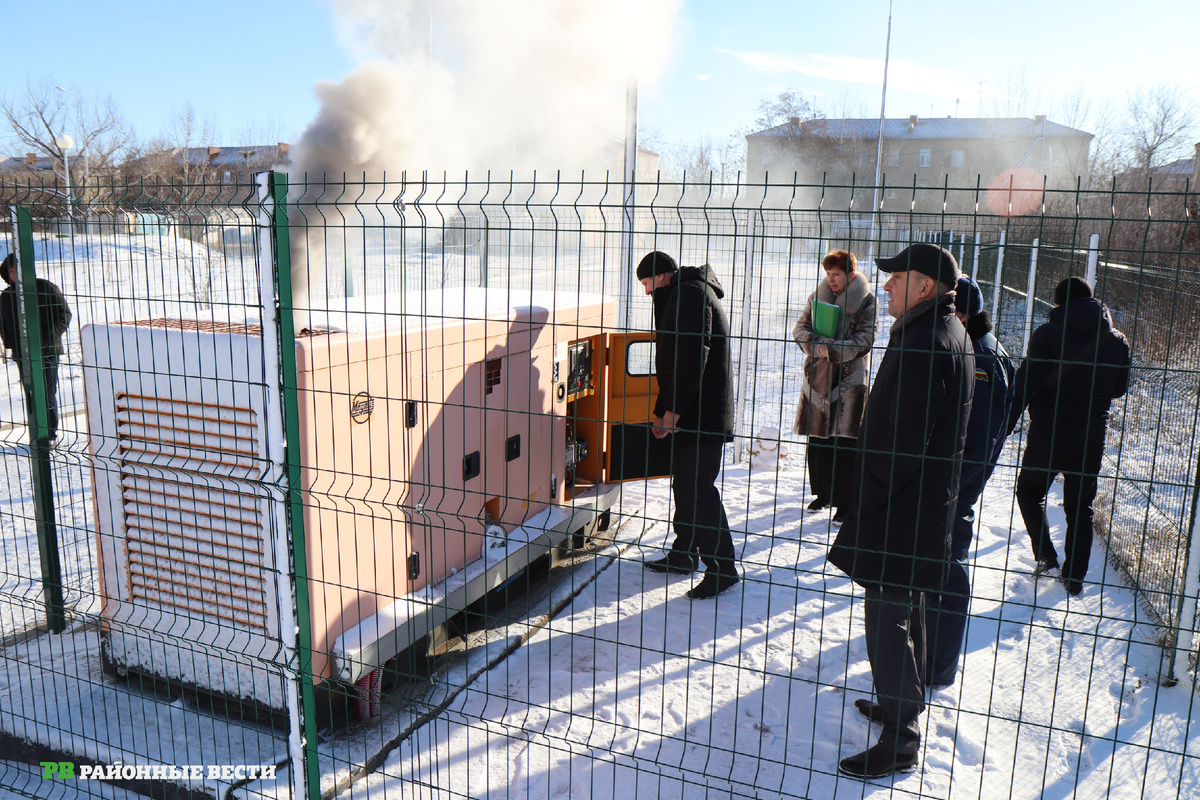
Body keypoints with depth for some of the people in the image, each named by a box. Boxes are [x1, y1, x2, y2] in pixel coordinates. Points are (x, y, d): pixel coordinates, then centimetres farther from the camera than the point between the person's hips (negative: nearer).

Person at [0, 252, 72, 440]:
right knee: (31, 396, 7)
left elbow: (65, 314, -2)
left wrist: (48, 337, -12)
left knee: (48, 394, -3)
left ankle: (51, 434, 5)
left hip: (47, 351, -4)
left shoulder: (45, 288, -3)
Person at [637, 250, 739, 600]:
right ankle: (684, 554, 28)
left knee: (698, 487, -9)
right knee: (683, 482, 16)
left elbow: (694, 355, -23)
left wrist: (673, 410, -21)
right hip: (687, 412, 11)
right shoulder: (677, 298, 22)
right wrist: (662, 411, 17)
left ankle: (722, 568, -1)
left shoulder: (690, 293, -12)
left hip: (703, 411, -11)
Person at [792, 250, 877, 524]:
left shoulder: (866, 301, -2)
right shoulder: (817, 297, 9)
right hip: (818, 377, 4)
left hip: (849, 380, -4)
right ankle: (823, 493, 26)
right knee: (818, 439, 10)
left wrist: (833, 349, -20)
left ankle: (844, 501, 5)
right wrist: (817, 345, -15)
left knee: (845, 443, -5)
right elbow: (799, 327, 5)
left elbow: (865, 339, -9)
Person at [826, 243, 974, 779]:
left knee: (888, 618, -2)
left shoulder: (923, 344, -22)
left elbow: (904, 442, -25)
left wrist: (866, 503, -15)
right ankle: (905, 703, 39)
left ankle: (901, 742, 8)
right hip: (926, 502, 11)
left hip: (901, 511, -11)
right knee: (903, 609, 22)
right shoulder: (951, 334, 12)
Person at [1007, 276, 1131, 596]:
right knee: (1080, 509, 15)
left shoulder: (1048, 334, -12)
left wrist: (1005, 426, -9)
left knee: (1029, 491, 19)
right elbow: (1119, 388, 13)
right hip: (1092, 441, 4)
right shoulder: (1117, 341, 2)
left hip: (1047, 437, -4)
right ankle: (1075, 576, 20)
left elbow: (1025, 386, -15)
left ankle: (1045, 555, 8)